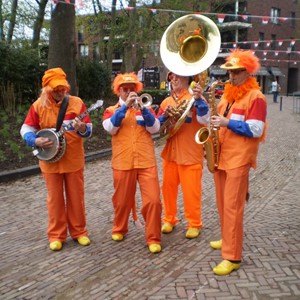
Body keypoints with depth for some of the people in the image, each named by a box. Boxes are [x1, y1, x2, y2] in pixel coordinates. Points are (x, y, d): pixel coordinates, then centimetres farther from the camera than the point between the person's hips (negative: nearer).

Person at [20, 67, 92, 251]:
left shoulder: (76, 103, -5)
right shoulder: (39, 105, -4)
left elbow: (89, 130, -6)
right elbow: (26, 129, 0)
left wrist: (82, 128, -29)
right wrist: (36, 141, -19)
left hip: (74, 159, 0)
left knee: (76, 196, 9)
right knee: (55, 198, 9)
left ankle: (79, 231, 25)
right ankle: (56, 235, 22)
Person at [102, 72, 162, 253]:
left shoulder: (145, 109, 12)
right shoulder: (112, 110, 9)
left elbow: (155, 128, -5)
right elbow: (111, 128, -12)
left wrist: (142, 108, -16)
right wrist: (125, 106, -18)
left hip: (146, 162, 0)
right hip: (123, 163, 0)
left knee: (153, 200, -8)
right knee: (122, 200, 12)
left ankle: (153, 239, 3)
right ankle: (119, 229, 36)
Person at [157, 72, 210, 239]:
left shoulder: (194, 97, -5)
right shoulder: (166, 101, 10)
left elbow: (205, 119, -21)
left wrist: (199, 99, -33)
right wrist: (165, 115, -10)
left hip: (190, 153, -5)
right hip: (170, 152, 5)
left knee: (191, 191, 1)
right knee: (168, 187, 12)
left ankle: (194, 224, 16)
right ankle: (169, 219, 28)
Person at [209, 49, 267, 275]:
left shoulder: (255, 96, -8)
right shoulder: (228, 94, 16)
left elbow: (255, 130, -16)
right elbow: (217, 120, 20)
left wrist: (227, 123, -21)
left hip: (239, 158, -8)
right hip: (221, 155, 8)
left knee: (232, 206, -9)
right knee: (222, 203, 16)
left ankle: (232, 257, -4)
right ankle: (228, 239, 34)